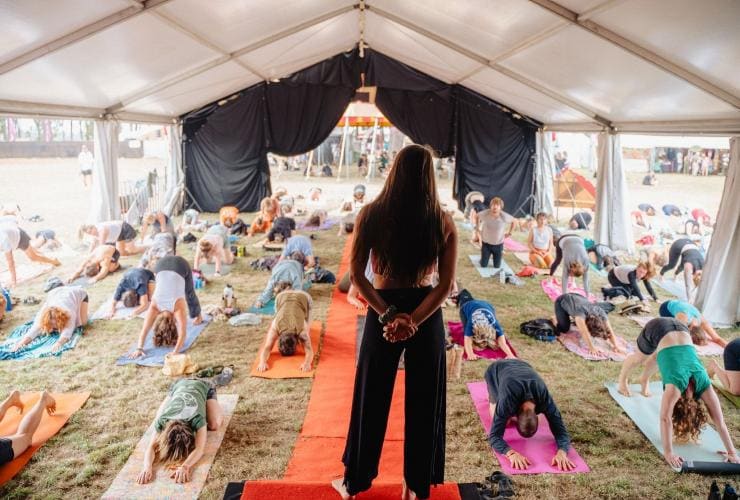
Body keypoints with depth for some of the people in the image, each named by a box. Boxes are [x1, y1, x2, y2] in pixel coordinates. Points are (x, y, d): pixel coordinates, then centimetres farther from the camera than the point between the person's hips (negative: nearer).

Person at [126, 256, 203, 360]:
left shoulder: (178, 305, -30)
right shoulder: (154, 305, -25)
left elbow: (182, 332, -36)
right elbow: (144, 330, -25)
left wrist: (175, 352, -46)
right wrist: (139, 348, -35)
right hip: (162, 265, 1)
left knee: (189, 294, 20)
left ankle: (197, 316, 46)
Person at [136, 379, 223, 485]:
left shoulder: (197, 419, -47)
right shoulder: (162, 420, -38)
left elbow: (200, 449, -50)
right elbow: (151, 447, -39)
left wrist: (185, 467, -68)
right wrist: (147, 467, -60)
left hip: (204, 387, -2)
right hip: (178, 385, 3)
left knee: (215, 425, -18)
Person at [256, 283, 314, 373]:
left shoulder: (302, 330, -40)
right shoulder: (275, 327, -36)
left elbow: (309, 350, -40)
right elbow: (266, 348, -36)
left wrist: (307, 363, -61)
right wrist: (262, 362, -56)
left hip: (303, 297, 0)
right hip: (282, 297, 0)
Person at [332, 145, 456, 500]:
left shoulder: (372, 214, -7)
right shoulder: (443, 221, -4)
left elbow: (355, 274, -11)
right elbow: (446, 284, -8)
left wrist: (388, 314, -12)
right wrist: (414, 320, -12)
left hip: (383, 312, 0)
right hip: (427, 315, 1)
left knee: (371, 399, 16)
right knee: (423, 402, 16)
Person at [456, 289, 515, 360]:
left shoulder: (495, 324, -42)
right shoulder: (471, 323, -46)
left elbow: (502, 343, -45)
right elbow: (467, 342, -52)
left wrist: (510, 355, -61)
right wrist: (470, 354, -70)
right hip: (467, 307, -2)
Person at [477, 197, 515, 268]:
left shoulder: (504, 216, -25)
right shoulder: (485, 214, -24)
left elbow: (513, 221, -4)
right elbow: (477, 216, 1)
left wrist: (509, 233, -2)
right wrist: (478, 228, 2)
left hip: (498, 244, 0)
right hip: (486, 243, 0)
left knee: (497, 266, 12)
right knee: (483, 265, 6)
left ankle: (501, 254, 45)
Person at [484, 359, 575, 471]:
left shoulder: (545, 400, -37)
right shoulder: (507, 401, -45)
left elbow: (560, 430, -34)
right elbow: (494, 436, -44)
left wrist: (562, 453, -56)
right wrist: (512, 453, -63)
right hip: (496, 370, -3)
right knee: (501, 420, -10)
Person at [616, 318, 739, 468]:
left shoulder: (703, 384, -23)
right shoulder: (676, 385, -33)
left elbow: (719, 420, -18)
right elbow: (665, 419, -34)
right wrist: (668, 452, -36)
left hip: (679, 330, 3)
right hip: (657, 330, -3)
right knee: (639, 358, 24)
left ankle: (644, 380, 60)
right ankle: (622, 380, 54)